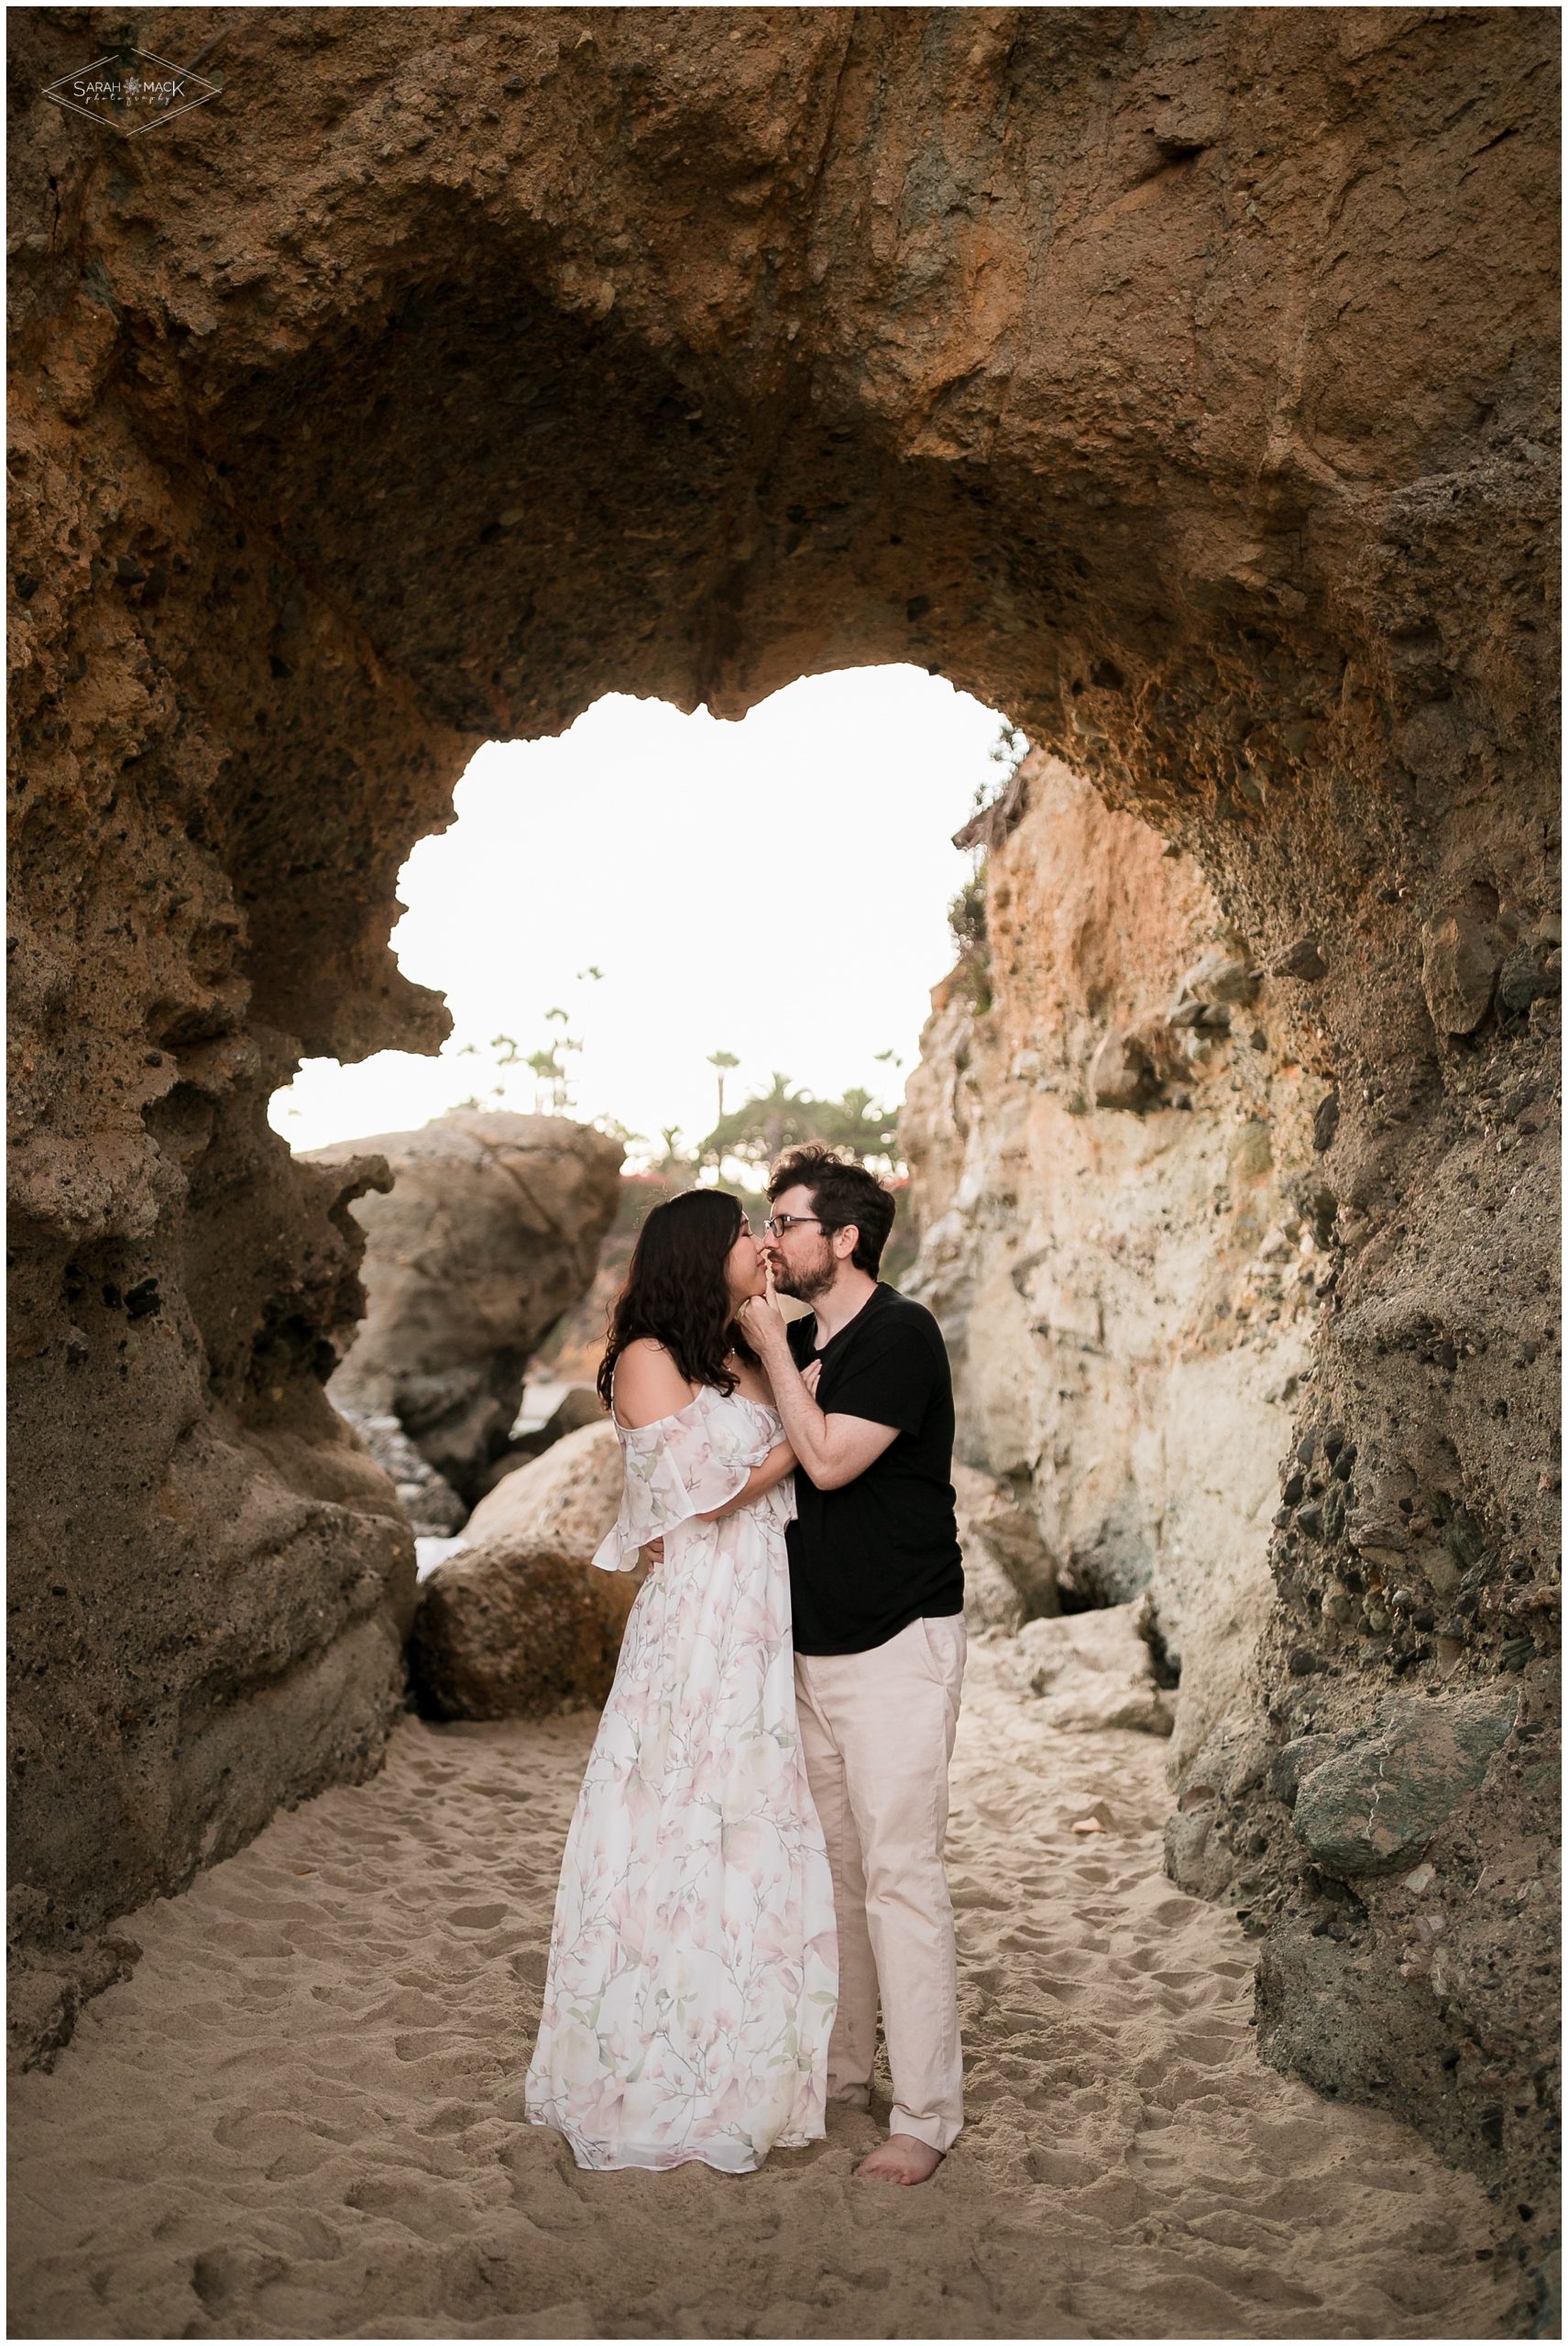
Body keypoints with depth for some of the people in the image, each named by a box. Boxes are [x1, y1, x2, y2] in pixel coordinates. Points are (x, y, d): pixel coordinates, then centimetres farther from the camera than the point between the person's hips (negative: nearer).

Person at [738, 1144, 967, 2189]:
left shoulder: (901, 1334, -13)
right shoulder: (801, 1342, 10)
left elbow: (828, 1459, -21)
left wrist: (772, 1346, -12)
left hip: (898, 1643, -8)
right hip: (815, 1642, 8)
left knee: (900, 1872, -5)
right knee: (831, 1867, 16)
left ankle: (927, 2115, 5)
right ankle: (839, 2067, 30)